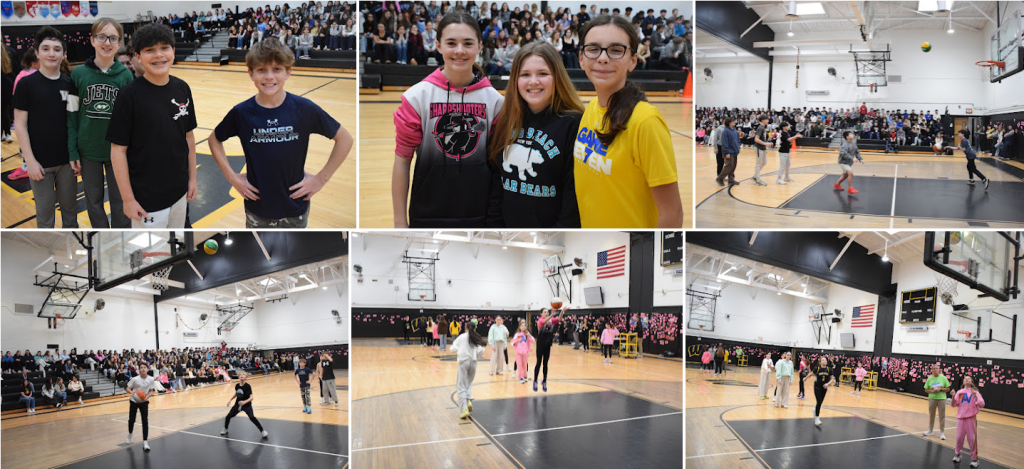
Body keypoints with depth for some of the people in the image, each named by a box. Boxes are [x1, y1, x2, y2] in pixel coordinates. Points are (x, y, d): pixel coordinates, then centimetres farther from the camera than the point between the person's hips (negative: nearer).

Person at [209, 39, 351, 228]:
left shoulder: (304, 109, -11)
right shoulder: (241, 113, -8)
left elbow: (345, 139, -2)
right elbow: (214, 139, 11)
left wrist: (322, 178, -5)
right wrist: (231, 176, 1)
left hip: (295, 208, -1)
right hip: (257, 210, 1)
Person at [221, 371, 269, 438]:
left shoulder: (247, 386, -19)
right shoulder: (237, 385, -4)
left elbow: (251, 397, -26)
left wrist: (245, 402, -41)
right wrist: (230, 400, 12)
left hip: (247, 405, -5)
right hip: (238, 404, 5)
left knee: (252, 417, -25)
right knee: (228, 416, 5)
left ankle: (262, 431, -13)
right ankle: (225, 429, 35)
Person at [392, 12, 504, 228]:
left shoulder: (494, 99, 1)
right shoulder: (417, 96, -5)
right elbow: (402, 160, -3)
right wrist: (400, 222, -4)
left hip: (479, 215, 2)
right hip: (428, 215, -2)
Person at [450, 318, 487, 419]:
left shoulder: (462, 337, 0)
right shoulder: (477, 339, 5)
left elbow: (454, 348, -2)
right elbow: (480, 351, -6)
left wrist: (457, 350, 20)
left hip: (463, 362, -3)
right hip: (473, 362, 3)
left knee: (461, 387, -1)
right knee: (468, 384, 23)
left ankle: (464, 409, -15)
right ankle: (469, 400, -2)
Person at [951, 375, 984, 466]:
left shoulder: (975, 392, -1)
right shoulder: (960, 392, 8)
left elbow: (981, 404, -9)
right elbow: (954, 404, 7)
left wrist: (975, 396, -23)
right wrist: (953, 396, -10)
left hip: (971, 418, -3)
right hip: (961, 418, 3)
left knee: (972, 438, -1)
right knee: (959, 437, 10)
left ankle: (974, 459, 8)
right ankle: (957, 454, 28)